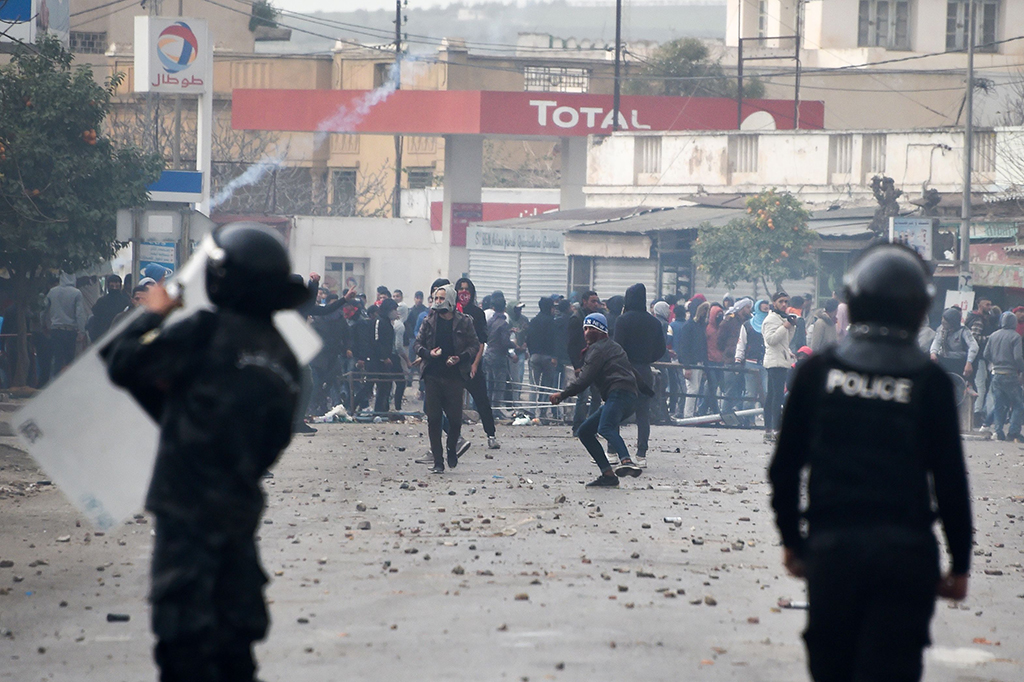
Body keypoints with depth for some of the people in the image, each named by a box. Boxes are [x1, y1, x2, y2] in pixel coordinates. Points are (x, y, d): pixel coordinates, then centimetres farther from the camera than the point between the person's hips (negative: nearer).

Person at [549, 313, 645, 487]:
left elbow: (584, 379, -6)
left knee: (605, 428, -36)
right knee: (585, 431, 13)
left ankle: (627, 462, -64)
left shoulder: (597, 349, 2)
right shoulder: (612, 346, 33)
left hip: (620, 393, -11)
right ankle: (608, 475, 4)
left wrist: (562, 395, -1)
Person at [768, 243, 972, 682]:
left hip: (831, 546, 2)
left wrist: (791, 539, 15)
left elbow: (785, 466, 4)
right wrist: (959, 563, 5)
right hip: (905, 549, -2)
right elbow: (950, 480, -3)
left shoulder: (818, 371, 2)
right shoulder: (929, 382, -3)